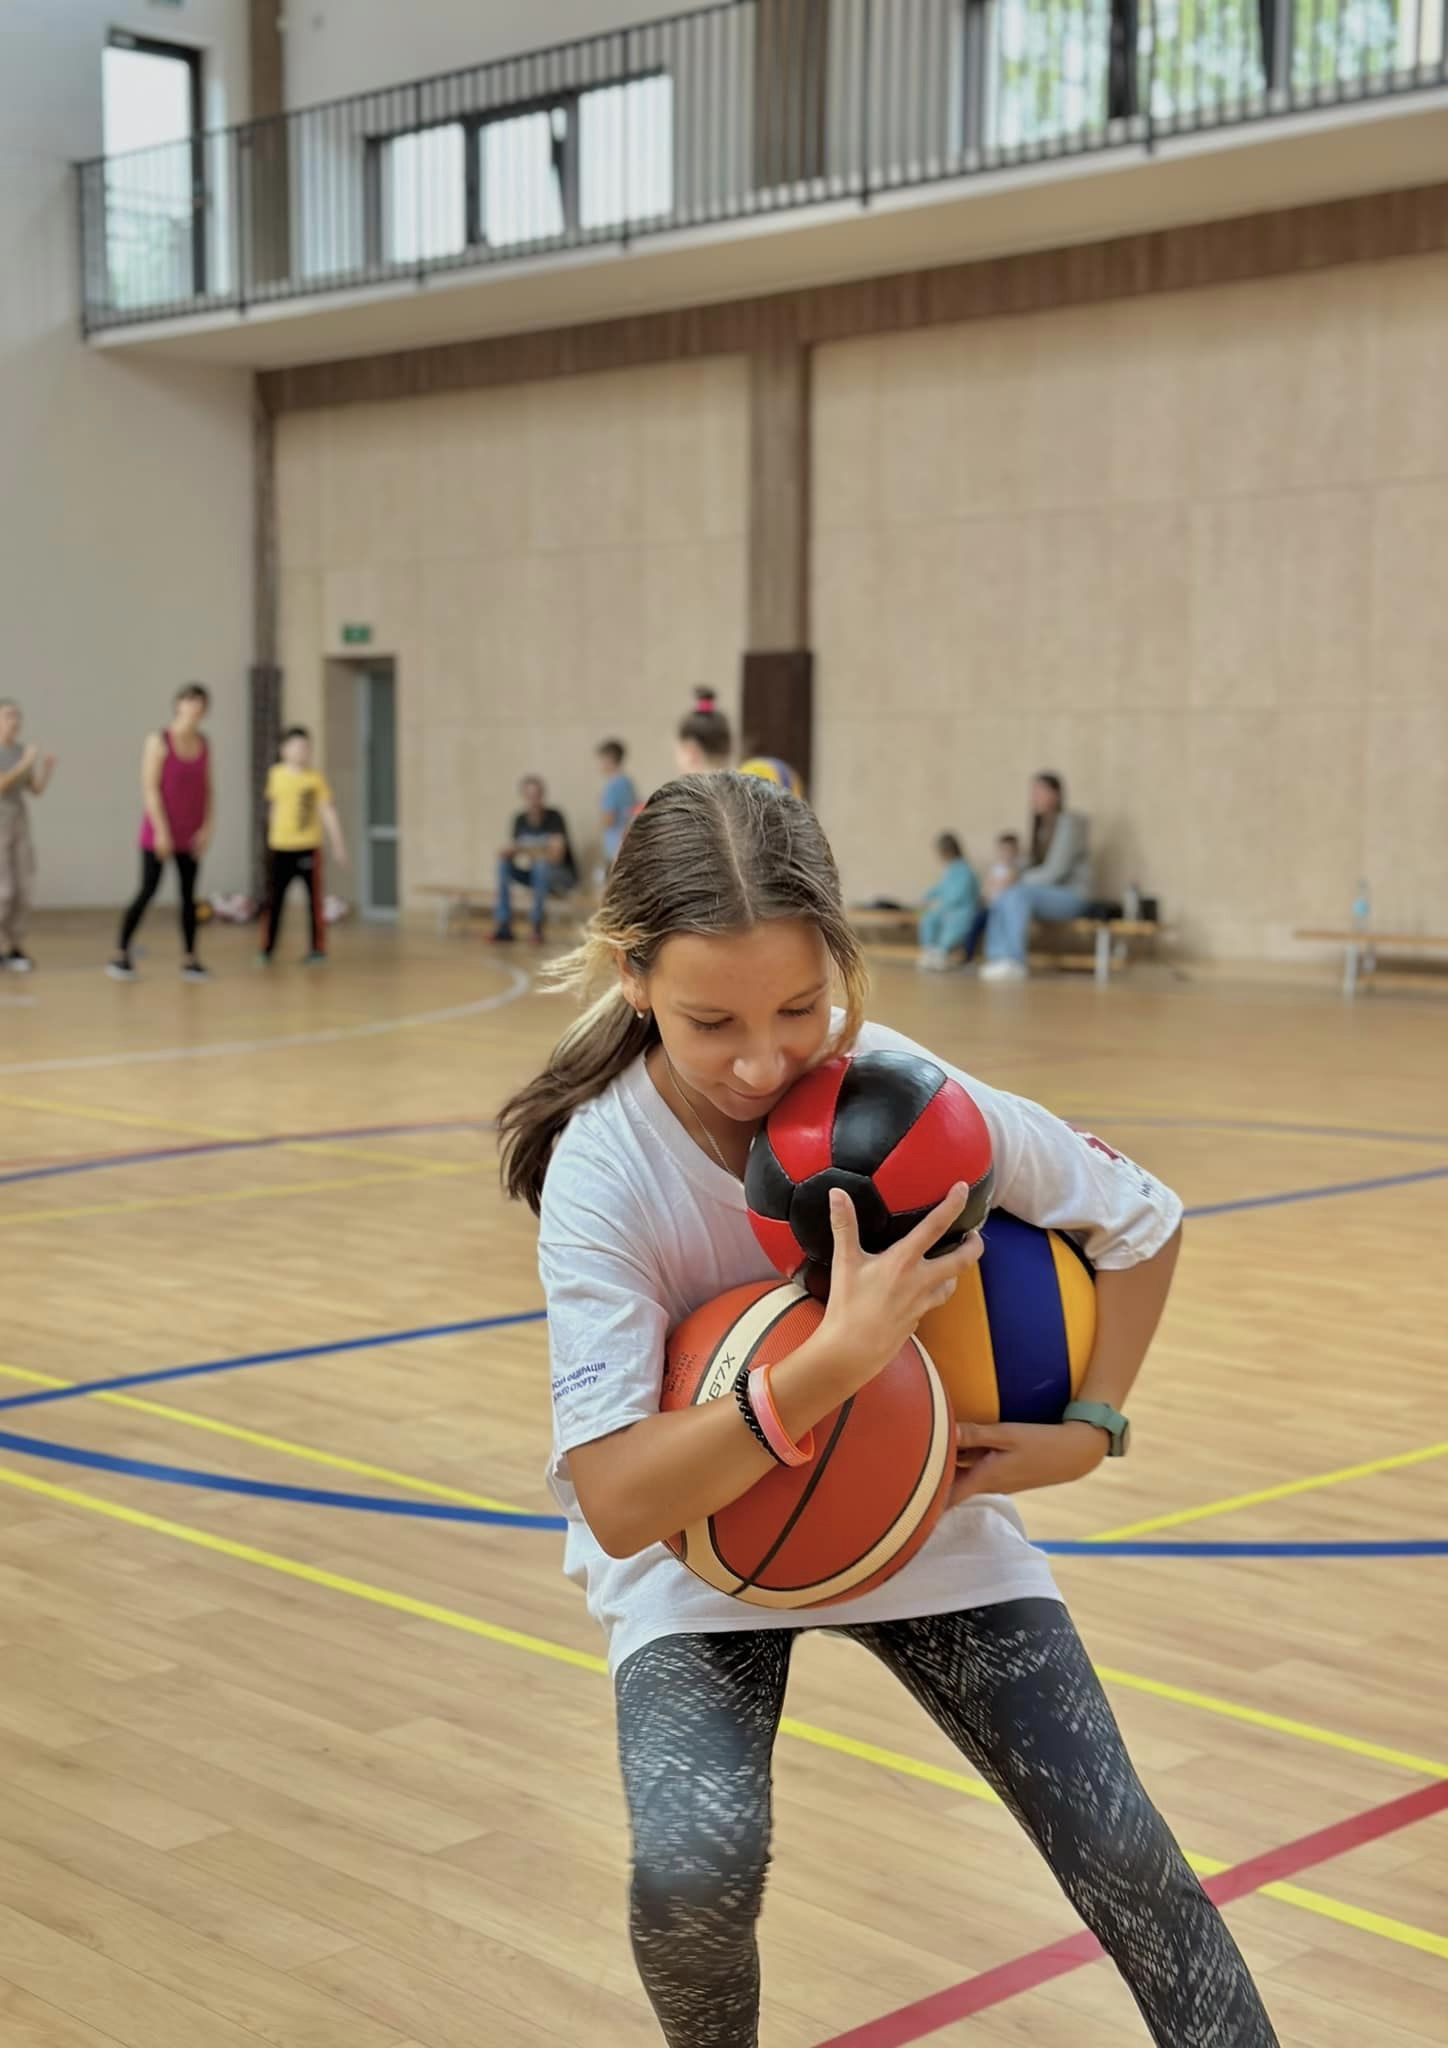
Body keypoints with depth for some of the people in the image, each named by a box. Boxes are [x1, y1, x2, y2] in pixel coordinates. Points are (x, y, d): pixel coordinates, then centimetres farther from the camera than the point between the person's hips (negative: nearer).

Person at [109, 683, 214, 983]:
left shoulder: (203, 744, 6)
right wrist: (161, 830, -15)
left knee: (188, 894, 5)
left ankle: (189, 960, 9)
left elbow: (207, 789, 8)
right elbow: (150, 789, -12)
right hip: (160, 832, -5)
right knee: (147, 892, -4)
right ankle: (121, 955, 5)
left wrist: (207, 826, -2)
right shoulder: (159, 742, -8)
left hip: (191, 836, 5)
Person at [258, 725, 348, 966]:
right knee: (274, 900, 5)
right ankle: (267, 948, 14)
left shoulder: (316, 778, -5)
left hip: (308, 847, -2)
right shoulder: (276, 774, 3)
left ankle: (317, 948, 10)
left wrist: (338, 845, -9)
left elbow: (328, 812, -6)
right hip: (280, 846, 2)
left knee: (315, 899, 1)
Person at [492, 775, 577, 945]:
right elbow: (513, 850, 1)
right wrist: (507, 852, -23)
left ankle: (537, 927, -31)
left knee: (542, 865, -37)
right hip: (534, 875, 6)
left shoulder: (554, 818, -17)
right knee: (503, 864, -18)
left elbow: (556, 855, -27)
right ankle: (503, 927, -22)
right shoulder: (521, 820, 0)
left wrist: (526, 850, -38)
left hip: (563, 876, -6)